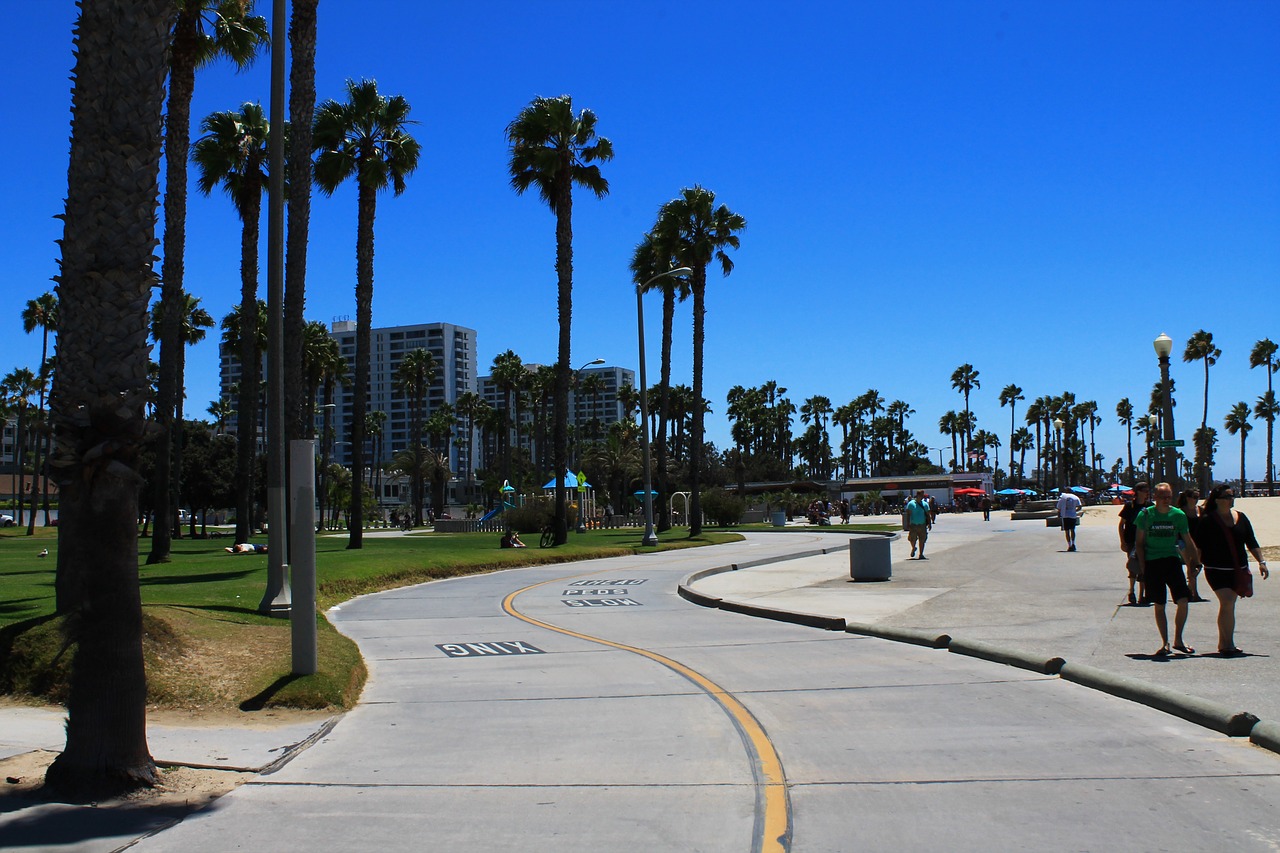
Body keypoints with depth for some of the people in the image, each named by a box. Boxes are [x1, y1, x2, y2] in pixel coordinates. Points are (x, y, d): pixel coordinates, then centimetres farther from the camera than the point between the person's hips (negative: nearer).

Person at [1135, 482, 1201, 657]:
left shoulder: (1178, 515, 2)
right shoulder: (1145, 515, -2)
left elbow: (1188, 542, 12)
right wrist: (1143, 566, -3)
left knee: (1183, 601, -9)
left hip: (1172, 560, 1)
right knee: (1159, 605, 3)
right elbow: (1140, 543, 3)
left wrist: (1196, 561, 7)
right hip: (1152, 563, -1)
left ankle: (1178, 640, 9)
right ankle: (1165, 643, 15)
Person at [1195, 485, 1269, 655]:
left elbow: (1251, 542, 12)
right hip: (1217, 570, -5)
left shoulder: (1241, 518, 8)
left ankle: (1223, 643, 19)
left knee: (1228, 605, 9)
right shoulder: (1207, 521, -7)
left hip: (1238, 570, 5)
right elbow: (1198, 546, -5)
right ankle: (1228, 644, -11)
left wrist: (1261, 561, 5)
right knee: (1227, 603, -16)